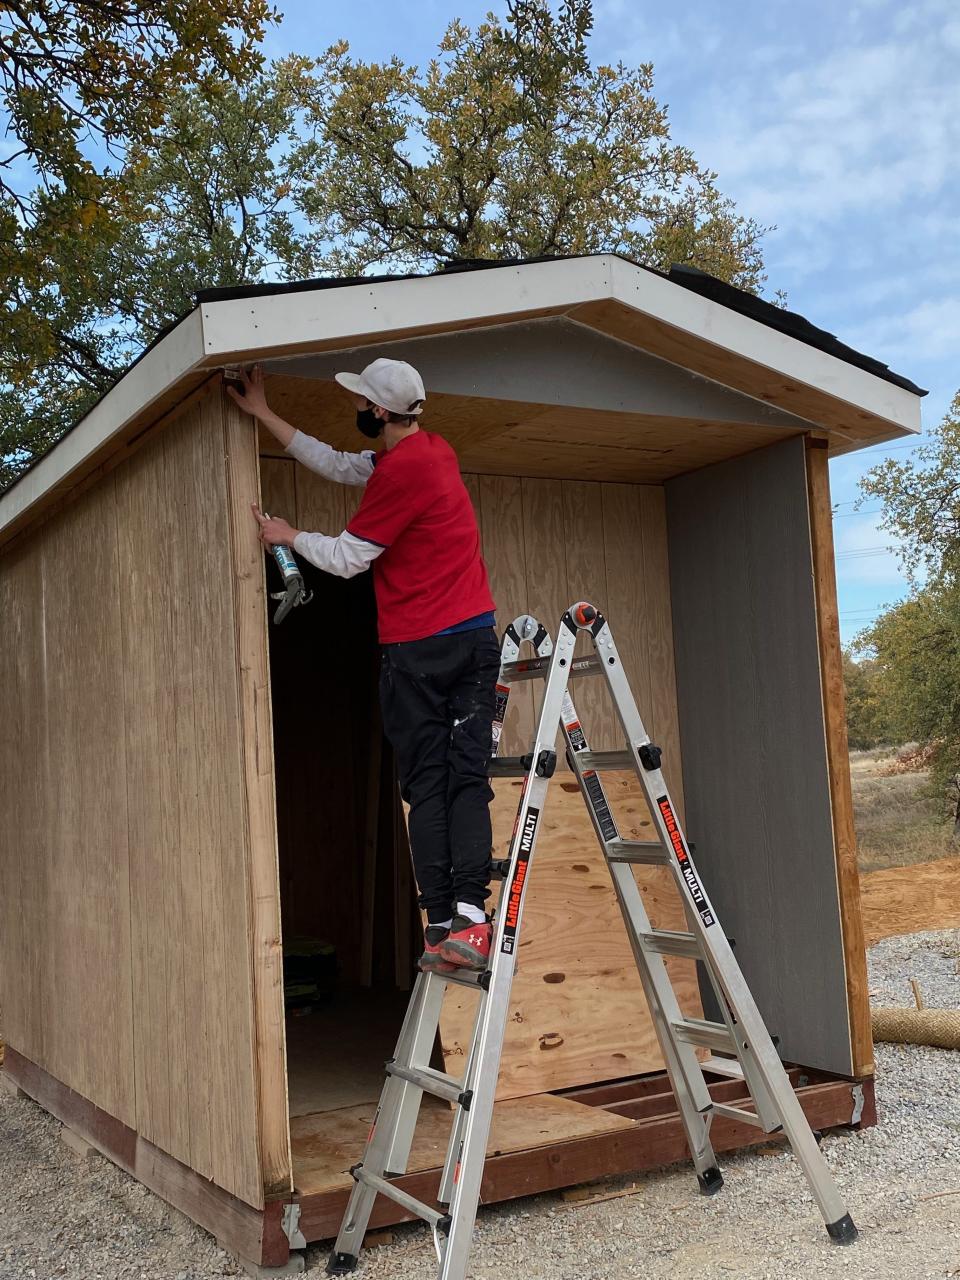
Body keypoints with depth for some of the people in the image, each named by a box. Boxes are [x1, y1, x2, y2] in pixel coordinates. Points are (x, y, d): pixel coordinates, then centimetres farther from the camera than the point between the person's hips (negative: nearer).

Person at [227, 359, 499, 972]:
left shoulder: (400, 473, -14)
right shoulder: (434, 449, 14)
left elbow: (345, 558, -5)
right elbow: (340, 466, 23)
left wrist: (291, 535, 15)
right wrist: (264, 414, 28)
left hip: (417, 649, -7)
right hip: (477, 637, 7)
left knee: (426, 786, 0)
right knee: (469, 779, 2)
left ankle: (441, 926, -1)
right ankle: (471, 914, -8)